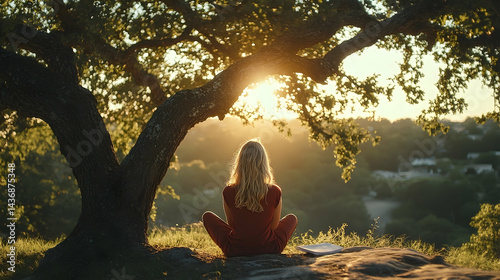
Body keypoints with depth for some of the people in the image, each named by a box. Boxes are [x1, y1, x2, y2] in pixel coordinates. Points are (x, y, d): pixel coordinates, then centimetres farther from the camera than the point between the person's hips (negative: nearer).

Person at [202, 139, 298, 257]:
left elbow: (231, 224, -1)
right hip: (269, 250, 1)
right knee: (292, 218, 28)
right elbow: (274, 226, -3)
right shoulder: (275, 192, -19)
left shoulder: (228, 192, -19)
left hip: (235, 251, 0)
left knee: (207, 216, 24)